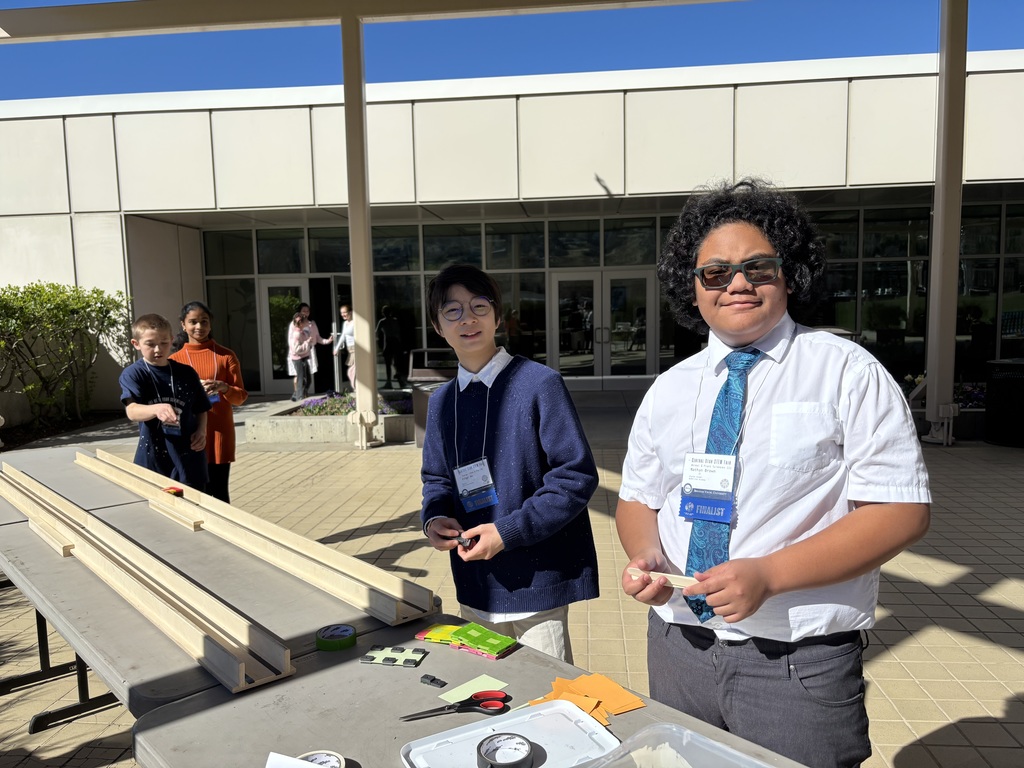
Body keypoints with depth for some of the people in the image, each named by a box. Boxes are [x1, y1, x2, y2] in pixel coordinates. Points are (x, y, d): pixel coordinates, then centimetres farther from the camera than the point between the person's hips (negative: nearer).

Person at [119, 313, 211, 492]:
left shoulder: (187, 373, 6)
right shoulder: (133, 374, -4)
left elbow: (201, 409, 17)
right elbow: (132, 411, -20)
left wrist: (201, 431, -3)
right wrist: (156, 409, -40)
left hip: (189, 458, 3)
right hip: (153, 459, -2)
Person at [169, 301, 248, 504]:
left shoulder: (225, 355, 3)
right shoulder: (175, 360, 4)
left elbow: (241, 396, 3)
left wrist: (224, 388, -18)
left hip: (220, 434, -1)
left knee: (219, 490, 3)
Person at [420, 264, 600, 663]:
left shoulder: (538, 384, -13)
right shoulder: (441, 402, 6)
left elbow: (577, 476, -15)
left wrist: (508, 531, -20)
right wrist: (435, 518, -6)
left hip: (537, 581, -5)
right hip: (475, 585, 6)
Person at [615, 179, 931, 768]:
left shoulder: (847, 373, -7)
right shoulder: (669, 390, 6)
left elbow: (902, 511, -12)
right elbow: (637, 499, 12)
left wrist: (768, 574, -23)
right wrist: (645, 556, -11)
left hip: (797, 667, -4)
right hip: (678, 650, 4)